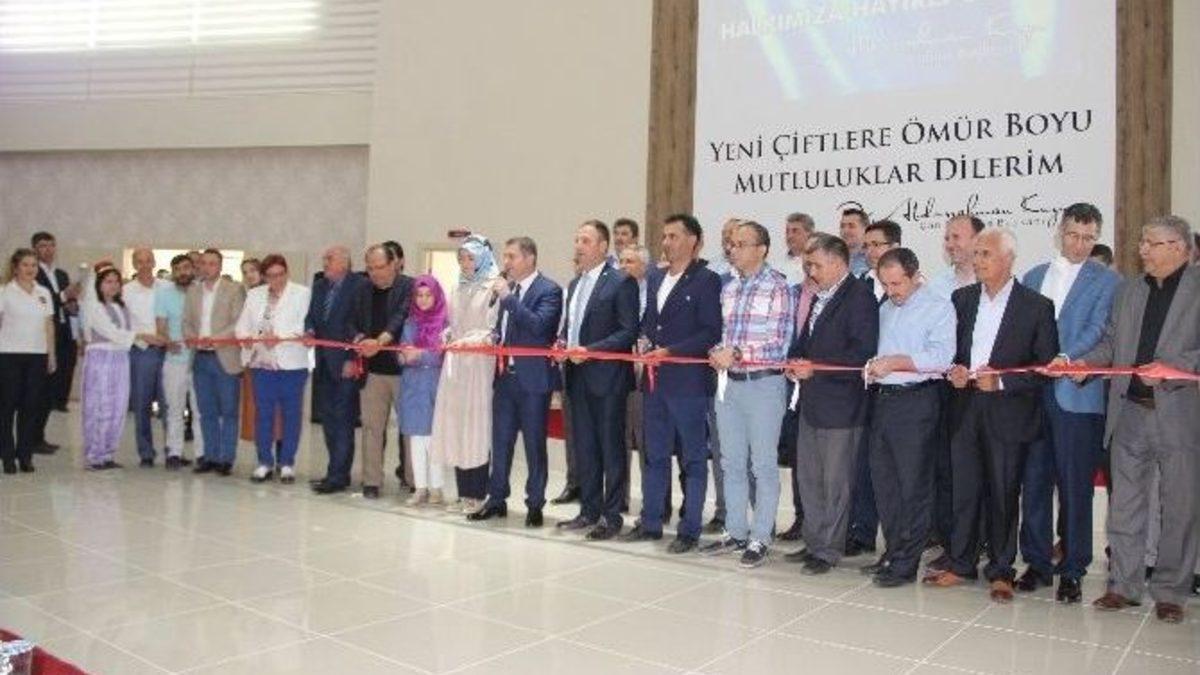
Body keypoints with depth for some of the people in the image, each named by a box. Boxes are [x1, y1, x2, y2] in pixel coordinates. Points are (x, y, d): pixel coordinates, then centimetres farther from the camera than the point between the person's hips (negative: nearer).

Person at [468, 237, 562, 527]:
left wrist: (508, 298, -22)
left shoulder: (549, 290, -9)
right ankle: (497, 500, 24)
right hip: (505, 375, 7)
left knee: (534, 444, 4)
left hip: (533, 377, -6)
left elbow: (539, 325, -24)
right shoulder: (508, 287, 11)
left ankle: (535, 504, 15)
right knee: (500, 441, 13)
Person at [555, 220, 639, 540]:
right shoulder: (574, 285, 17)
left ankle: (611, 516, 10)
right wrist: (562, 343, 3)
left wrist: (590, 350, -19)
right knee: (584, 447, 13)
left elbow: (629, 331, -13)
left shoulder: (621, 282, -8)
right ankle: (589, 511, 23)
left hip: (607, 377, -7)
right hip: (578, 377, 7)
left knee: (611, 447, 1)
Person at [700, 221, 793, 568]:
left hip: (763, 383, -6)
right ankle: (736, 532, 25)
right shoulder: (728, 288, 11)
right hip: (728, 383, 6)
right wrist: (718, 353, -3)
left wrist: (738, 353, -17)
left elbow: (780, 344, -13)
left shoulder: (778, 287, -9)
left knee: (763, 465, 4)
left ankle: (760, 538, 14)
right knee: (732, 463, 13)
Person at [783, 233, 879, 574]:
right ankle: (814, 542, 29)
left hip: (840, 405, -9)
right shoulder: (820, 296, 14)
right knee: (808, 478, 16)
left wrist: (815, 367, -19)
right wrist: (795, 360, 3)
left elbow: (863, 353, -20)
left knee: (835, 482, 3)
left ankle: (829, 549, 15)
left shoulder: (859, 296, -12)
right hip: (812, 402, 9)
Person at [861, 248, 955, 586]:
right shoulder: (885, 308, 18)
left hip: (915, 402, -7)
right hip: (881, 399, 7)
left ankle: (906, 563, 7)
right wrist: (873, 365, 5)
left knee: (913, 485, -1)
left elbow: (941, 356, -16)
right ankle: (892, 550, 23)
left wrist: (894, 362, -18)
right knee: (883, 481, 11)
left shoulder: (938, 307, -3)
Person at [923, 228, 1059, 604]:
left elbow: (1046, 366, -5)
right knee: (963, 490, 9)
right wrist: (953, 371, -7)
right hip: (965, 409, 4)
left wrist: (1002, 382, -16)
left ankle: (1000, 572, 19)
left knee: (1003, 495, 5)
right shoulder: (961, 299, 8)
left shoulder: (1036, 306, -4)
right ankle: (961, 564, 22)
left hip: (1008, 413, -3)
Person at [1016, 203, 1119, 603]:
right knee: (1034, 481, 8)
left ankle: (1072, 570, 14)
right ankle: (1038, 563, 19)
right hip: (1030, 392, 4)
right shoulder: (1033, 277, 16)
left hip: (1077, 395, -4)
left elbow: (1096, 331, -10)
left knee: (1075, 485, 2)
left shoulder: (1106, 281, 3)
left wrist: (1064, 357, -27)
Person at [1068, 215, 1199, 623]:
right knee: (1125, 505, 10)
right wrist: (1086, 363, -3)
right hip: (1129, 411, 5)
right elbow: (1111, 343, 13)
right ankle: (1124, 585, 21)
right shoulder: (1129, 291, 13)